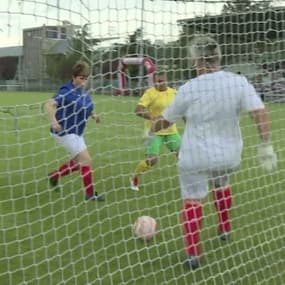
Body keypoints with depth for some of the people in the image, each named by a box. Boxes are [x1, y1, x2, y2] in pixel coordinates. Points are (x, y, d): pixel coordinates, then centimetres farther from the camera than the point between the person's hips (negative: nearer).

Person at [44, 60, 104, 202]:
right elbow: (49, 104, -33)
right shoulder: (67, 92, -23)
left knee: (79, 162, 21)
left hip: (76, 132, 9)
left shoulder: (83, 91, 2)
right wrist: (53, 121, -47)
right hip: (65, 132, -9)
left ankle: (54, 175, 40)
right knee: (86, 160, -11)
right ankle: (90, 194, 1)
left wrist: (93, 114, 4)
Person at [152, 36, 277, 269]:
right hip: (228, 155, 4)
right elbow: (260, 113, -18)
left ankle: (194, 255, 6)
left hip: (196, 157, -4)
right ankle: (225, 230, 43)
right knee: (222, 185, 33)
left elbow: (166, 120, 0)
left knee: (192, 201, 9)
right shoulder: (239, 82, -10)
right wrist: (266, 146, -11)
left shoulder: (189, 89, -13)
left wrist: (152, 130, 19)